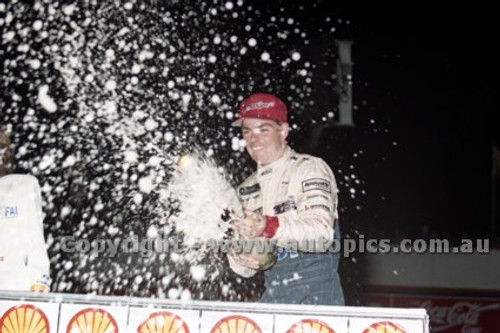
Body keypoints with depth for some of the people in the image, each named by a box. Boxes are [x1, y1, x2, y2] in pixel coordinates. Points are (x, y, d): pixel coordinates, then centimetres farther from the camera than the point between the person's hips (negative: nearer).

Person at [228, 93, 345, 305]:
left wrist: (269, 227, -30)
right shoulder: (246, 190, 16)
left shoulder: (310, 168, -1)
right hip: (272, 296, 5)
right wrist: (242, 261, -7)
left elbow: (322, 233, -17)